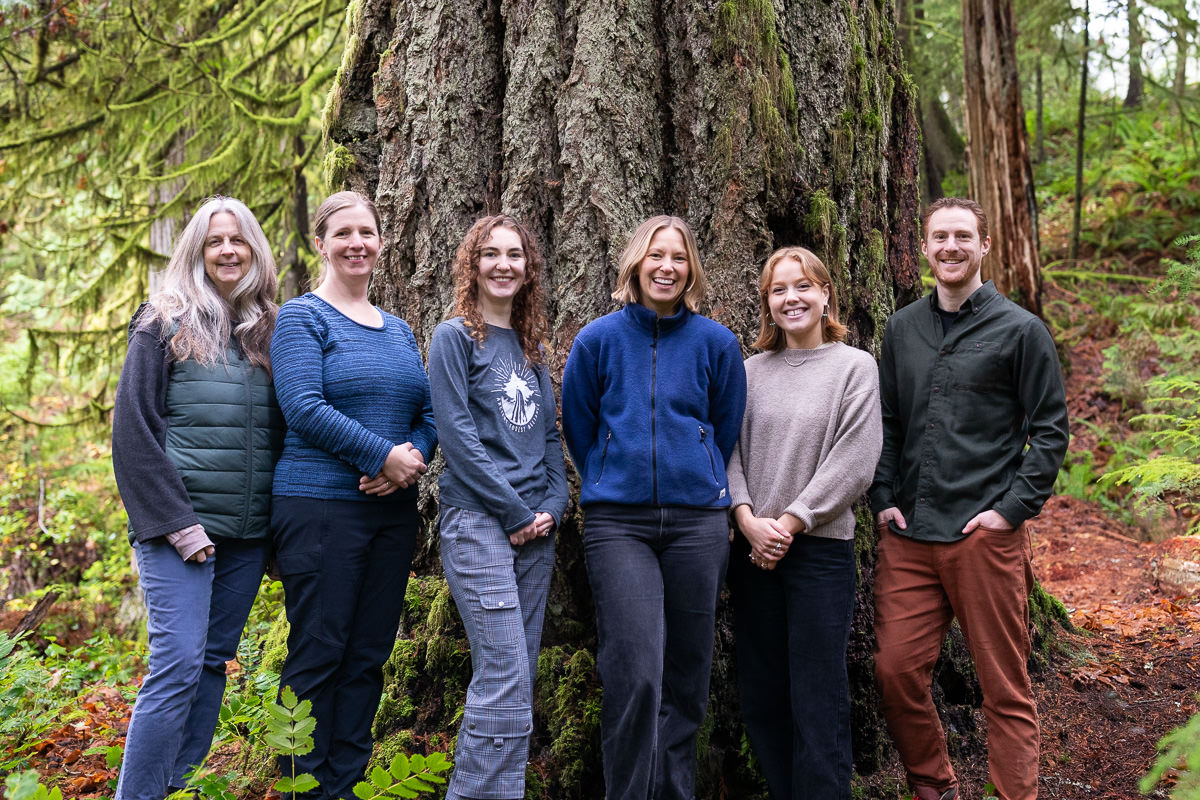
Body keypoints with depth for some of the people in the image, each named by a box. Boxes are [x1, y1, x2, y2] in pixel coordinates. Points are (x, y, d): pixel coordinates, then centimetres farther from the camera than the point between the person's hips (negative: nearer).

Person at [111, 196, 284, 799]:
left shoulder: (269, 331, 13)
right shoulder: (165, 326, 0)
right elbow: (133, 430, -5)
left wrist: (281, 518, 7)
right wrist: (175, 522, -12)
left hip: (248, 533, 5)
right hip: (180, 528, -5)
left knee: (214, 661, 10)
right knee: (178, 664, -10)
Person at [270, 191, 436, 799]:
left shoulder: (399, 330, 17)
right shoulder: (303, 317, -1)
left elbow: (428, 412, 14)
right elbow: (303, 407, -14)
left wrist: (414, 456, -8)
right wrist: (384, 454, -18)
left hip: (393, 510, 6)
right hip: (321, 505, -6)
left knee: (368, 656, 10)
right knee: (317, 654, -1)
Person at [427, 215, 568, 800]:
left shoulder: (530, 347, 17)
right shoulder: (455, 338, -1)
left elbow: (550, 434, 16)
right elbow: (456, 433, -10)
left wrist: (553, 505, 0)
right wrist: (514, 512, -11)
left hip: (536, 526, 6)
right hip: (479, 520, -6)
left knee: (515, 675, 7)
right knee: (505, 677, -13)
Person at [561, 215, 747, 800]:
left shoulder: (715, 342, 5)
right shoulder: (598, 339, 3)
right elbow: (578, 428, 12)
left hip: (698, 521, 2)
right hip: (618, 522, -1)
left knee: (686, 674, 7)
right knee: (635, 673, -12)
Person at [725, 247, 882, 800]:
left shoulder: (855, 366, 0)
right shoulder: (751, 370, 10)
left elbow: (854, 463, -7)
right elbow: (729, 449, 5)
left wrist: (789, 523, -11)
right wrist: (747, 518, -10)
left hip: (821, 547, -4)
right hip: (753, 547, 4)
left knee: (817, 698, -1)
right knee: (759, 693, 10)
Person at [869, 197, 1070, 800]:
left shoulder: (1021, 330, 1)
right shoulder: (902, 328, 13)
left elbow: (1049, 430, -1)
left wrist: (1013, 508, -9)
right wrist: (883, 498, 6)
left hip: (986, 535, -4)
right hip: (908, 535, 4)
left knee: (1005, 687, 3)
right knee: (896, 670, 4)